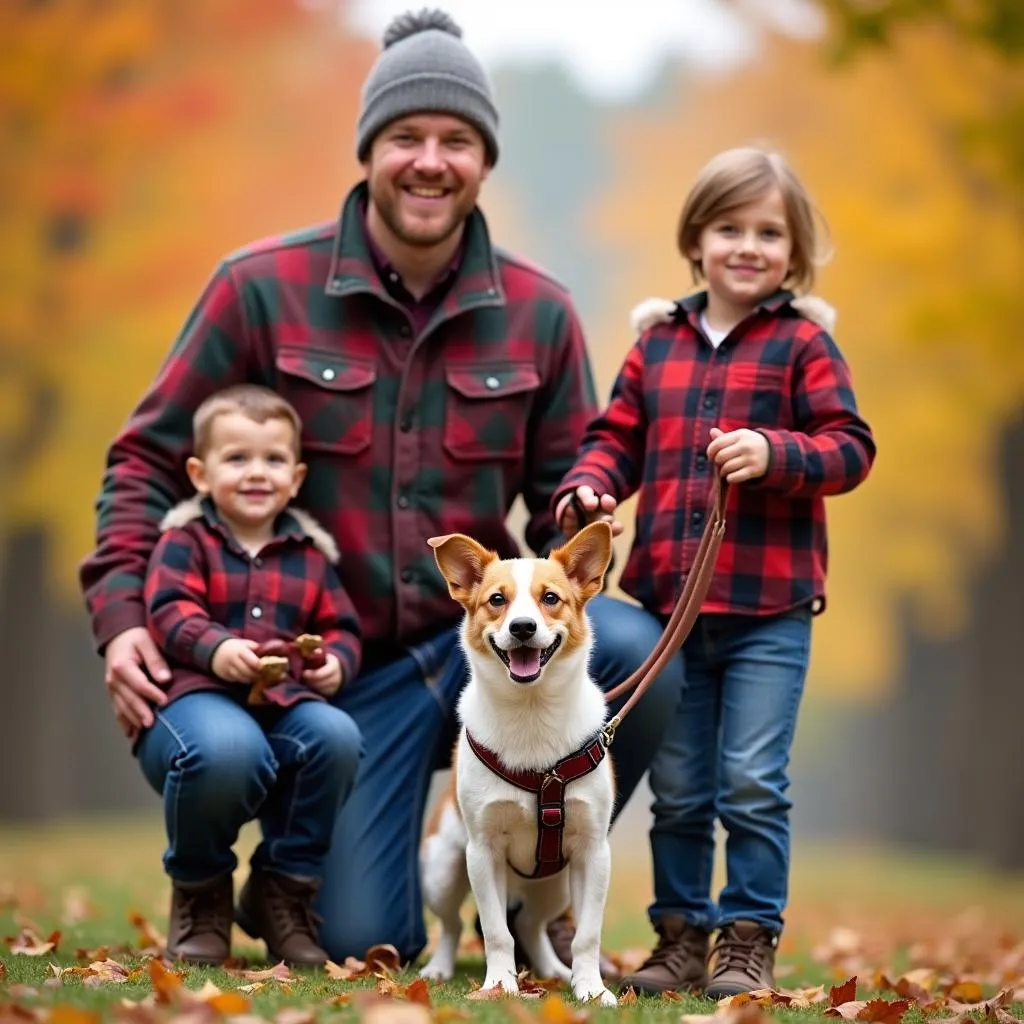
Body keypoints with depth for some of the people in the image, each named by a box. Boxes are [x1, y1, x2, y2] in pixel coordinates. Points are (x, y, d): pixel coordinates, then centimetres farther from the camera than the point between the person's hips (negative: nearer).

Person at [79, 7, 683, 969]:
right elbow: (150, 456, -1)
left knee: (634, 648, -29)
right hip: (345, 666, -2)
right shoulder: (263, 287, -7)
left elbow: (566, 504, 7)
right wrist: (121, 612, -14)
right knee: (363, 946, -11)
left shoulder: (537, 312, -1)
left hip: (485, 635, 2)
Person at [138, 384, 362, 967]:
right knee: (226, 748, -40)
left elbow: (340, 627, 18)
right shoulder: (186, 540, 7)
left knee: (336, 735, -30)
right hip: (197, 695, -4)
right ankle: (201, 896, -8)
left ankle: (284, 893, -7)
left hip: (286, 700, 4)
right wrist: (215, 648, -28)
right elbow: (168, 610, -8)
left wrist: (336, 662, -6)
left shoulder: (310, 554, 20)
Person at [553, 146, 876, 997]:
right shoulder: (658, 344, 10)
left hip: (768, 611, -4)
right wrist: (589, 484, -6)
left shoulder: (802, 344, -2)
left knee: (752, 785, -3)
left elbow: (850, 447, -6)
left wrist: (775, 454, -22)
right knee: (677, 790, 11)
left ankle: (750, 941, 8)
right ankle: (680, 940, 21)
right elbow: (618, 437, 14)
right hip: (669, 602, 4)